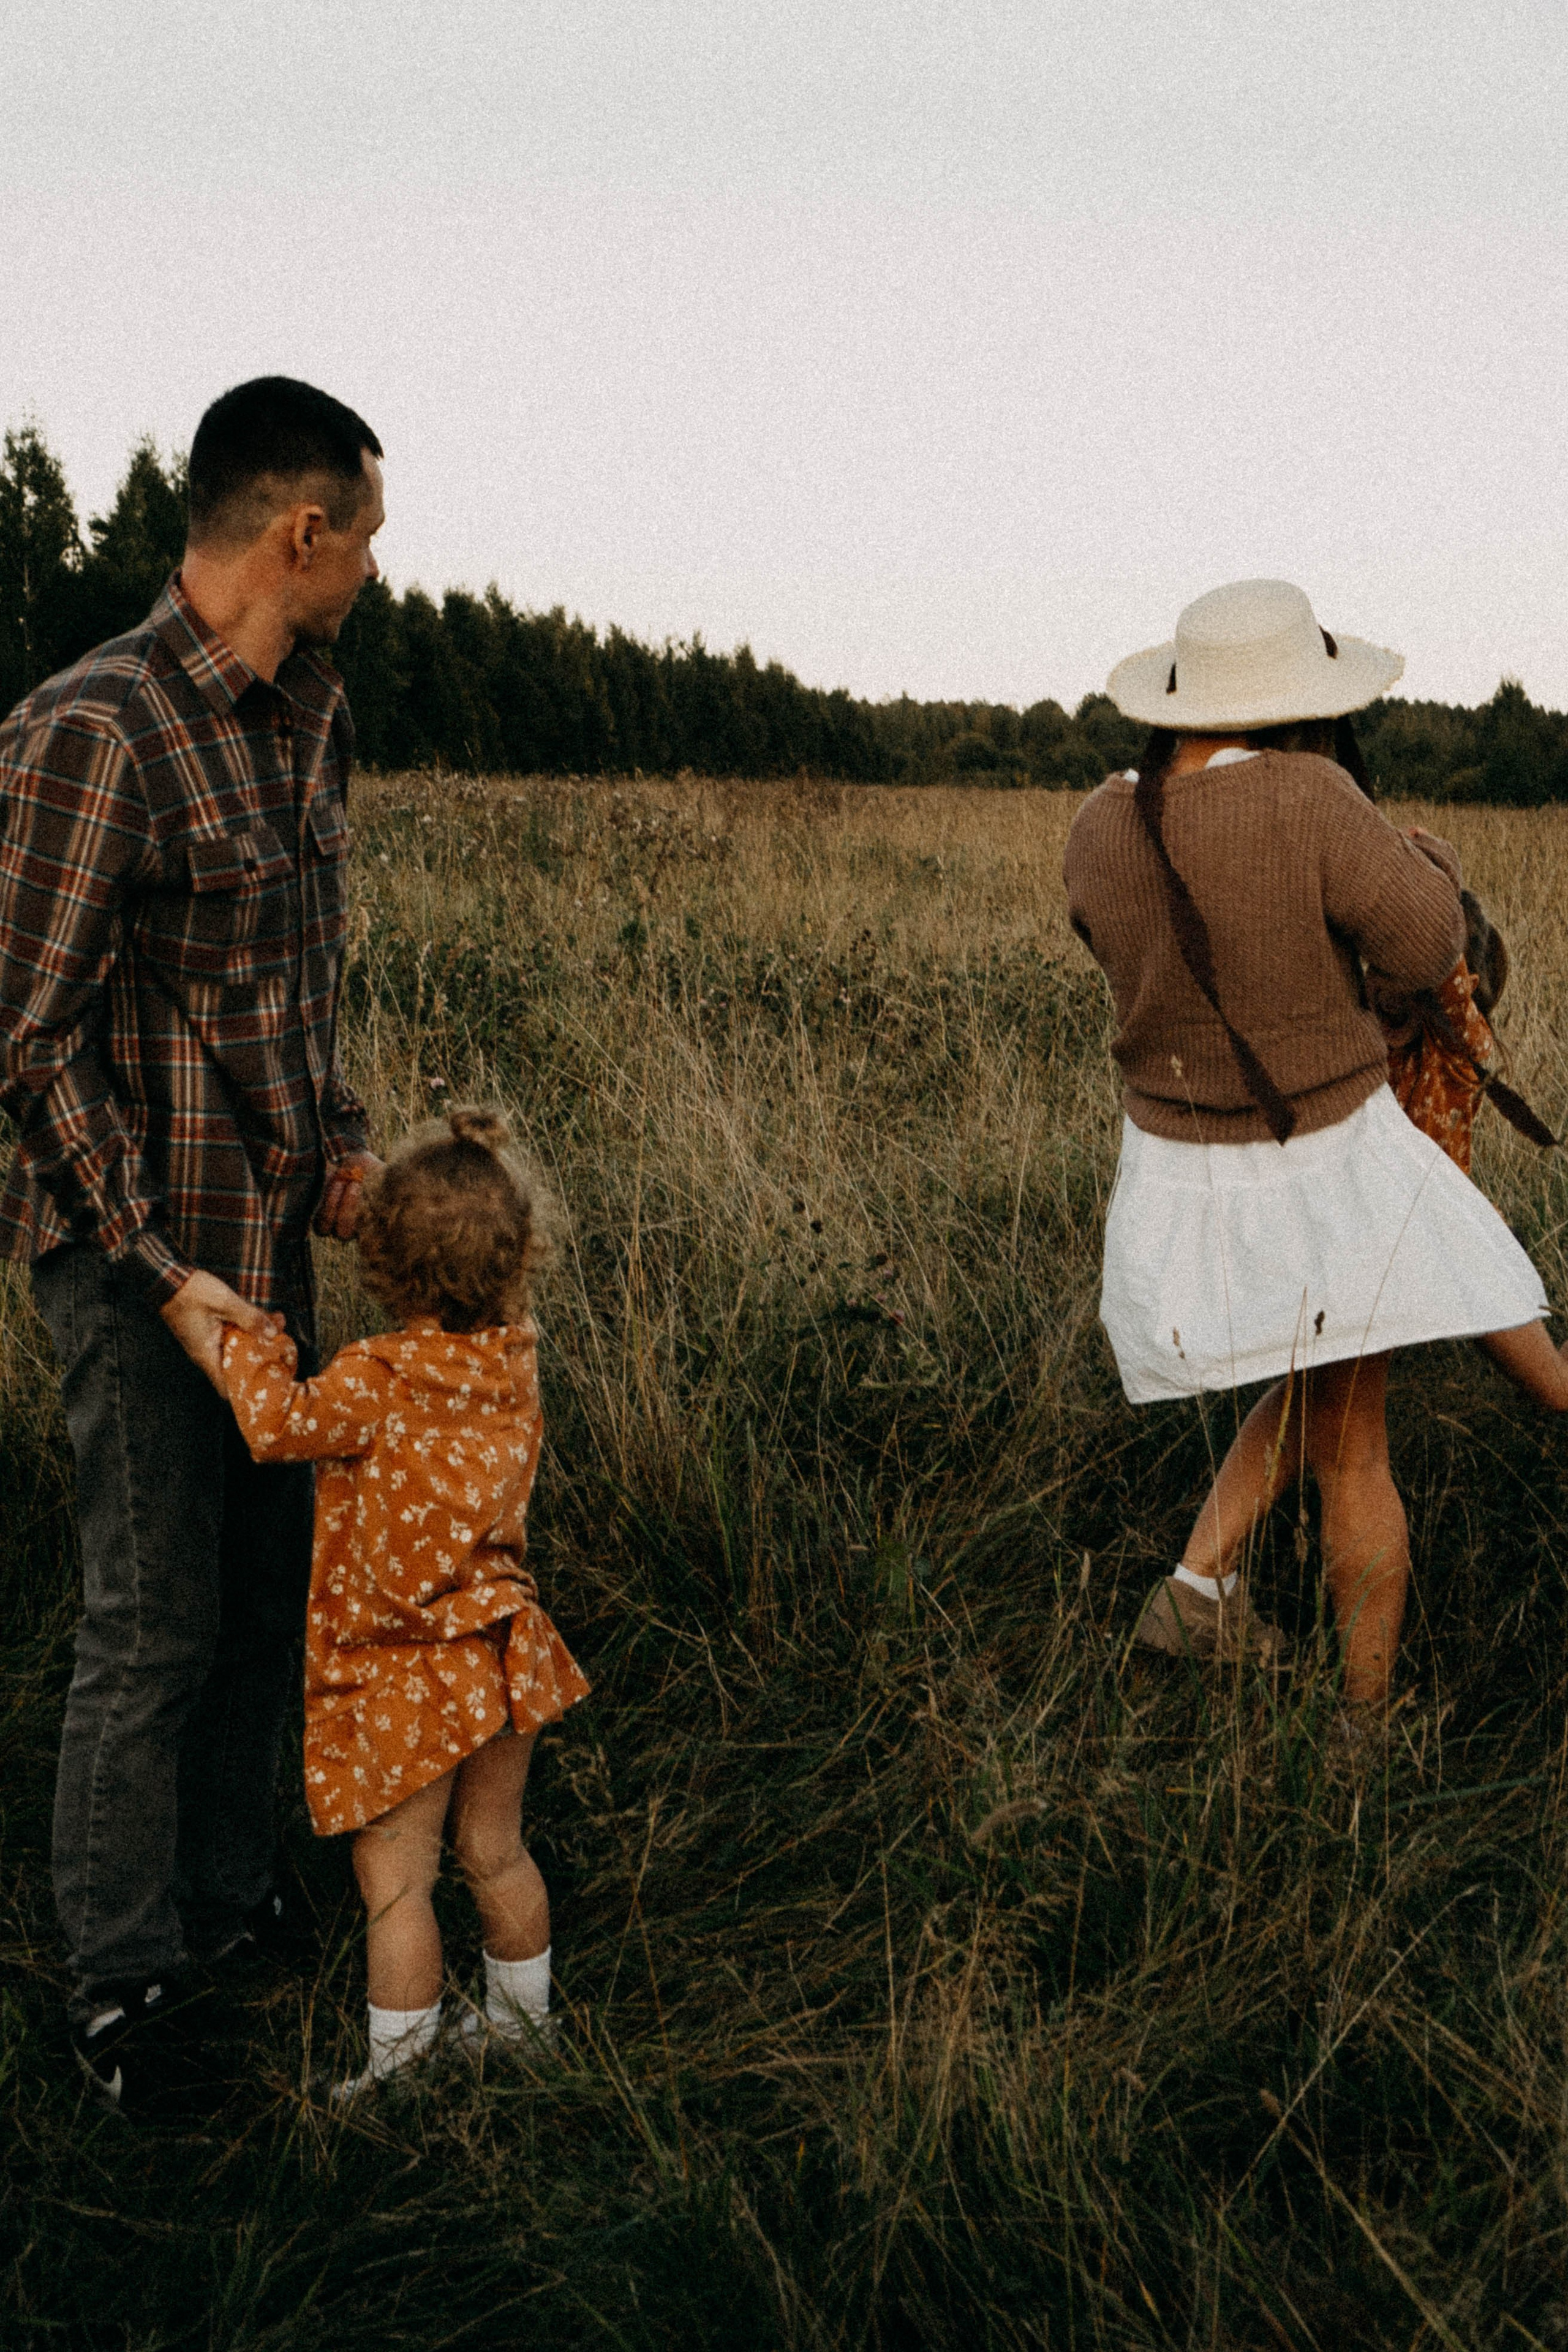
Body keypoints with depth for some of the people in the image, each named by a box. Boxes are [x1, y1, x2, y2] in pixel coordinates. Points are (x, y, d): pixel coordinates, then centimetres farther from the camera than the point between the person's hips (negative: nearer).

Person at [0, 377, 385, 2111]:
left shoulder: (312, 716, 8)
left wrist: (338, 1137, 5)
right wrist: (164, 1274, -19)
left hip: (268, 1233, 8)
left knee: (270, 1587, 16)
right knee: (153, 1624, 3)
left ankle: (229, 1889, 36)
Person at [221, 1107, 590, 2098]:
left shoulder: (377, 1384, -23)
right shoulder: (515, 1357, -6)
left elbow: (276, 1423, -20)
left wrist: (249, 1329, -6)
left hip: (405, 1681, -6)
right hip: (503, 1657, 6)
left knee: (396, 1879, 8)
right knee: (496, 1851, 23)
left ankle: (403, 2078, 20)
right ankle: (526, 2026, 39)